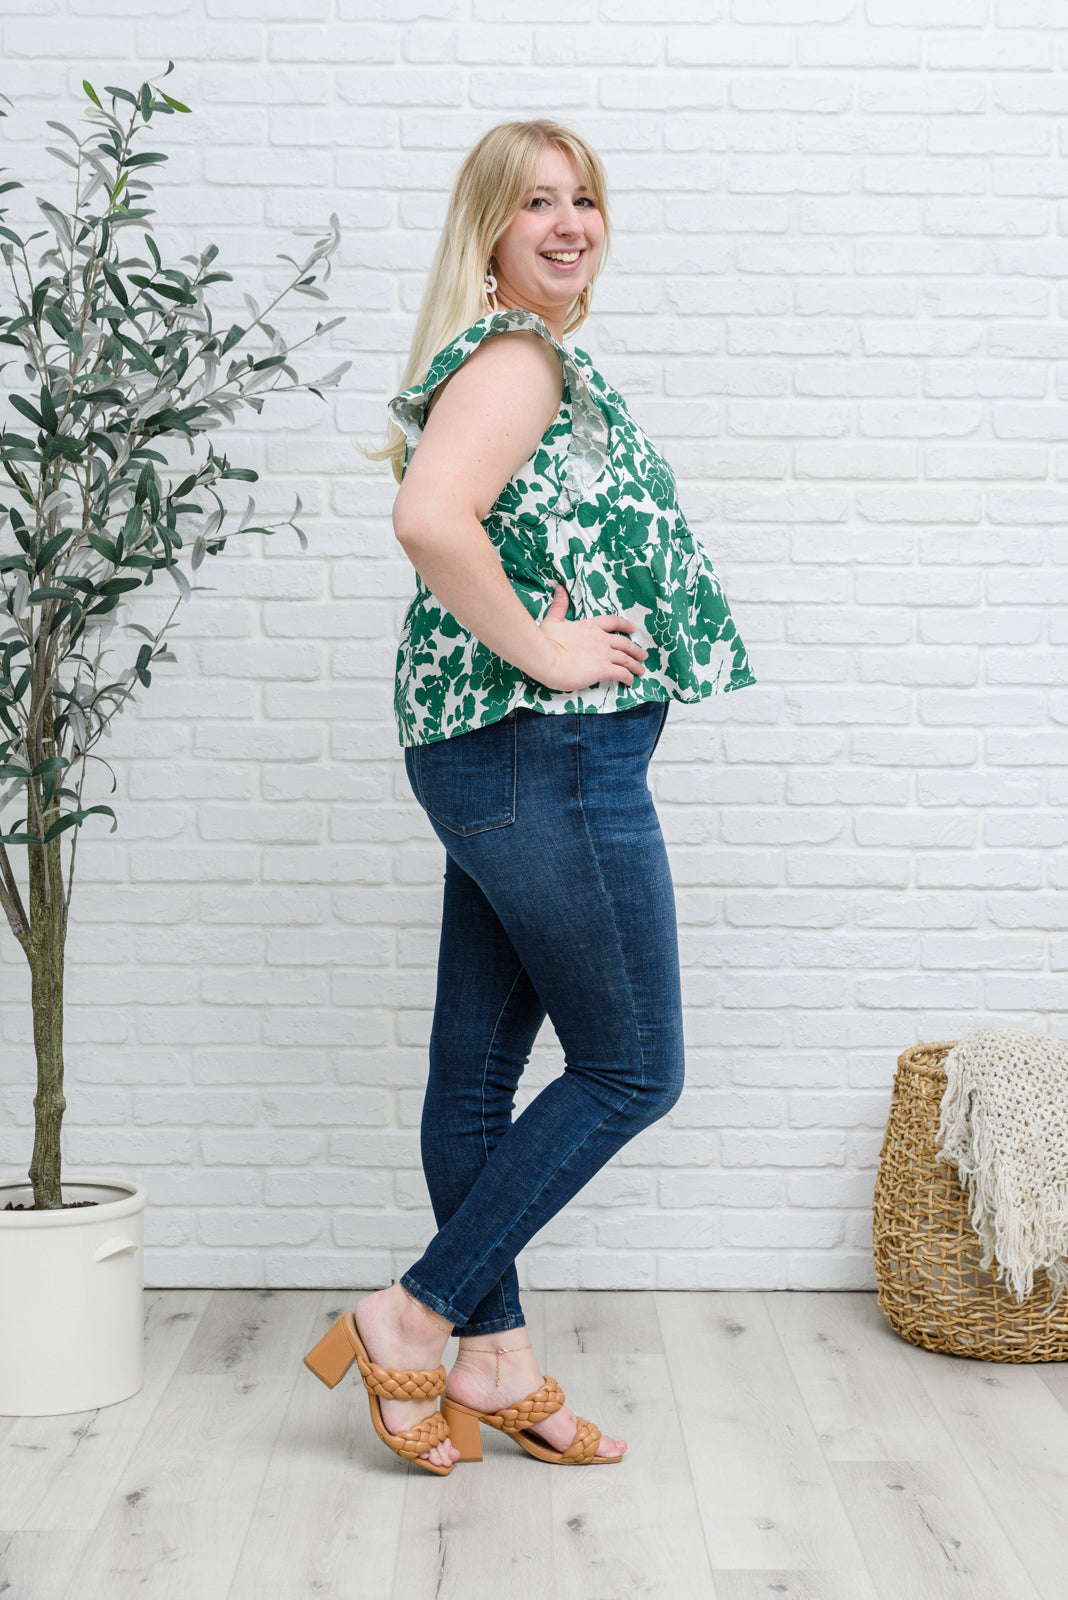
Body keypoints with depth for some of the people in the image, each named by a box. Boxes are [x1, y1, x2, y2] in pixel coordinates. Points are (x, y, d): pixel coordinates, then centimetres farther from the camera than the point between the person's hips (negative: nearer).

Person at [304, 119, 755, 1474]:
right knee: (630, 1069, -1)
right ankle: (407, 1321, 5)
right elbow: (431, 520, -30)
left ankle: (492, 1363, 23)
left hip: (501, 755, 10)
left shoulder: (534, 362, 19)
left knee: (478, 1068, 11)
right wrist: (544, 653, -21)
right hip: (548, 756, -10)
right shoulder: (514, 359, -12)